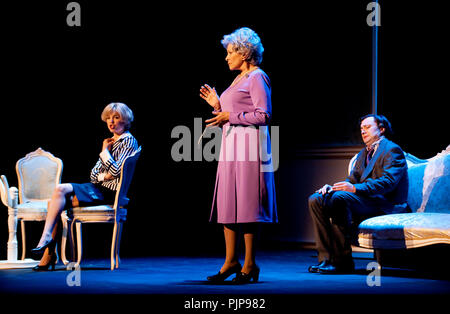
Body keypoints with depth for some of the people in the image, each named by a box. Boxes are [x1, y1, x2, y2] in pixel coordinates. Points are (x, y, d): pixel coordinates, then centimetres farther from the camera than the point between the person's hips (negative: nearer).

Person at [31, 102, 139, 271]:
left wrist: (104, 151, -3)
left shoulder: (129, 141, -3)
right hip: (97, 188, 9)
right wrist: (104, 176, -5)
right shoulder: (111, 142, 23)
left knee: (60, 190, -23)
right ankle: (48, 255, -17)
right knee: (55, 203, -11)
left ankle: (46, 239, -24)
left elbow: (116, 171, -17)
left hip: (108, 193, -8)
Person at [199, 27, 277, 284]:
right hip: (231, 148, 9)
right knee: (228, 204, 6)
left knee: (247, 205, -8)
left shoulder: (257, 77, -5)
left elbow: (264, 115, -15)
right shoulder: (239, 79, 21)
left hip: (249, 147, -9)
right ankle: (231, 261, 11)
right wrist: (218, 106, 12)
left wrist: (230, 116, -14)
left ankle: (250, 265, -3)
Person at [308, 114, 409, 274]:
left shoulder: (392, 150, -1)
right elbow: (352, 180, 21)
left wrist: (356, 188, -28)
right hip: (364, 200, 9)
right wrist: (331, 187, -1)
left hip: (384, 205, -9)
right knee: (316, 200, -8)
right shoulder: (363, 154, 27)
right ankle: (326, 258, -15)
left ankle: (342, 261, -29)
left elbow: (388, 182, -16)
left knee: (339, 197, -34)